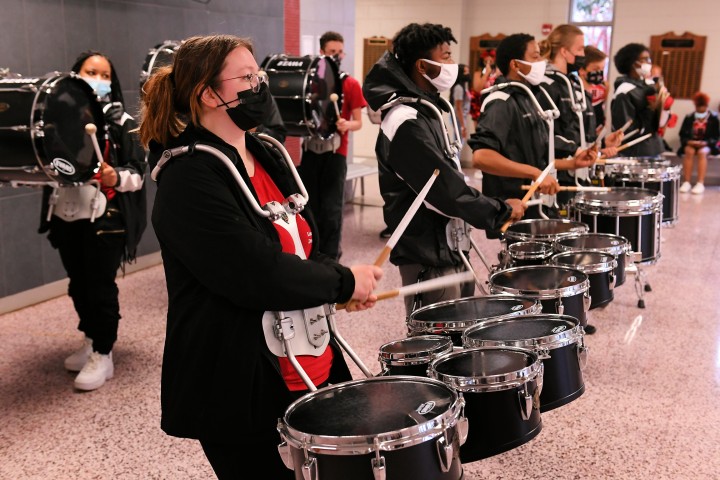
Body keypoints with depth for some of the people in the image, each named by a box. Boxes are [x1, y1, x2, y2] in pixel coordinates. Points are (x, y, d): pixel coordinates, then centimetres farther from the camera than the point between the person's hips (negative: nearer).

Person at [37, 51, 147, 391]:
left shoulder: (121, 121, -4)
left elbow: (138, 172, -7)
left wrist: (116, 177, -27)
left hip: (105, 218, -5)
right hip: (65, 216, 5)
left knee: (101, 286, 1)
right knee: (78, 283, 16)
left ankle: (103, 355, 14)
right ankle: (90, 340, 34)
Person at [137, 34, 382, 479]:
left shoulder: (267, 155, 9)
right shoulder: (188, 180, -18)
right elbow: (254, 276, -26)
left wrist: (339, 286, -3)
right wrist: (343, 281, -14)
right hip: (239, 387, -8)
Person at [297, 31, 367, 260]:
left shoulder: (351, 84, -1)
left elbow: (358, 122, -2)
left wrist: (346, 125, -23)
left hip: (335, 152, -3)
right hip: (311, 149, 3)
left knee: (331, 208, -2)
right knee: (309, 205, 7)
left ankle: (329, 257, 7)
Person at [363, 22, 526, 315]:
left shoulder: (425, 110, 11)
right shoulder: (407, 123, -21)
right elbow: (445, 192, -23)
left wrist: (494, 208, 11)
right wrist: (502, 211, -12)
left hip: (447, 246, 10)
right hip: (428, 257, -10)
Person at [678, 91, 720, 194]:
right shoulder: (689, 117, 3)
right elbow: (682, 135, 2)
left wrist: (705, 143, -20)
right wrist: (689, 141, -18)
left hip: (707, 145, -1)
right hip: (691, 144, 1)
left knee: (702, 152, -34)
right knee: (689, 151, -33)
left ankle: (700, 183, -41)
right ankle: (686, 182, -36)